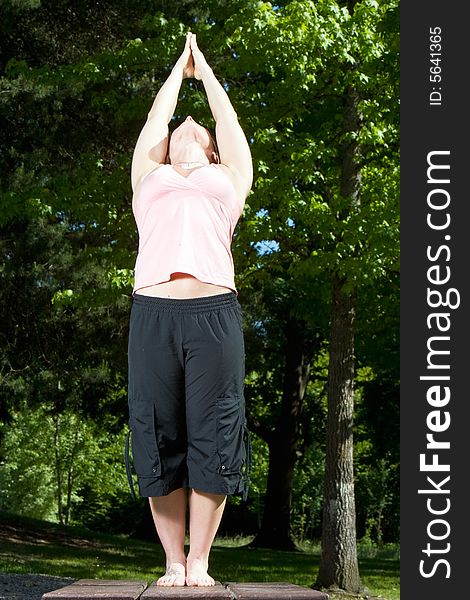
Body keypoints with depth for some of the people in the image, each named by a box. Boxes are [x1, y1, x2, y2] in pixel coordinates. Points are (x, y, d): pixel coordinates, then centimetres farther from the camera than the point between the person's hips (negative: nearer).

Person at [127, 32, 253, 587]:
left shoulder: (228, 177, 26)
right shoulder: (150, 177, 27)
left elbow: (228, 118, 33)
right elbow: (157, 116, 34)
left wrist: (206, 72, 48)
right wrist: (179, 68, 48)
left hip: (214, 312, 0)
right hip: (152, 310, 1)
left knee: (212, 438, -3)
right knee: (159, 440, -1)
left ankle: (199, 562, 3)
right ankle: (173, 562, 7)